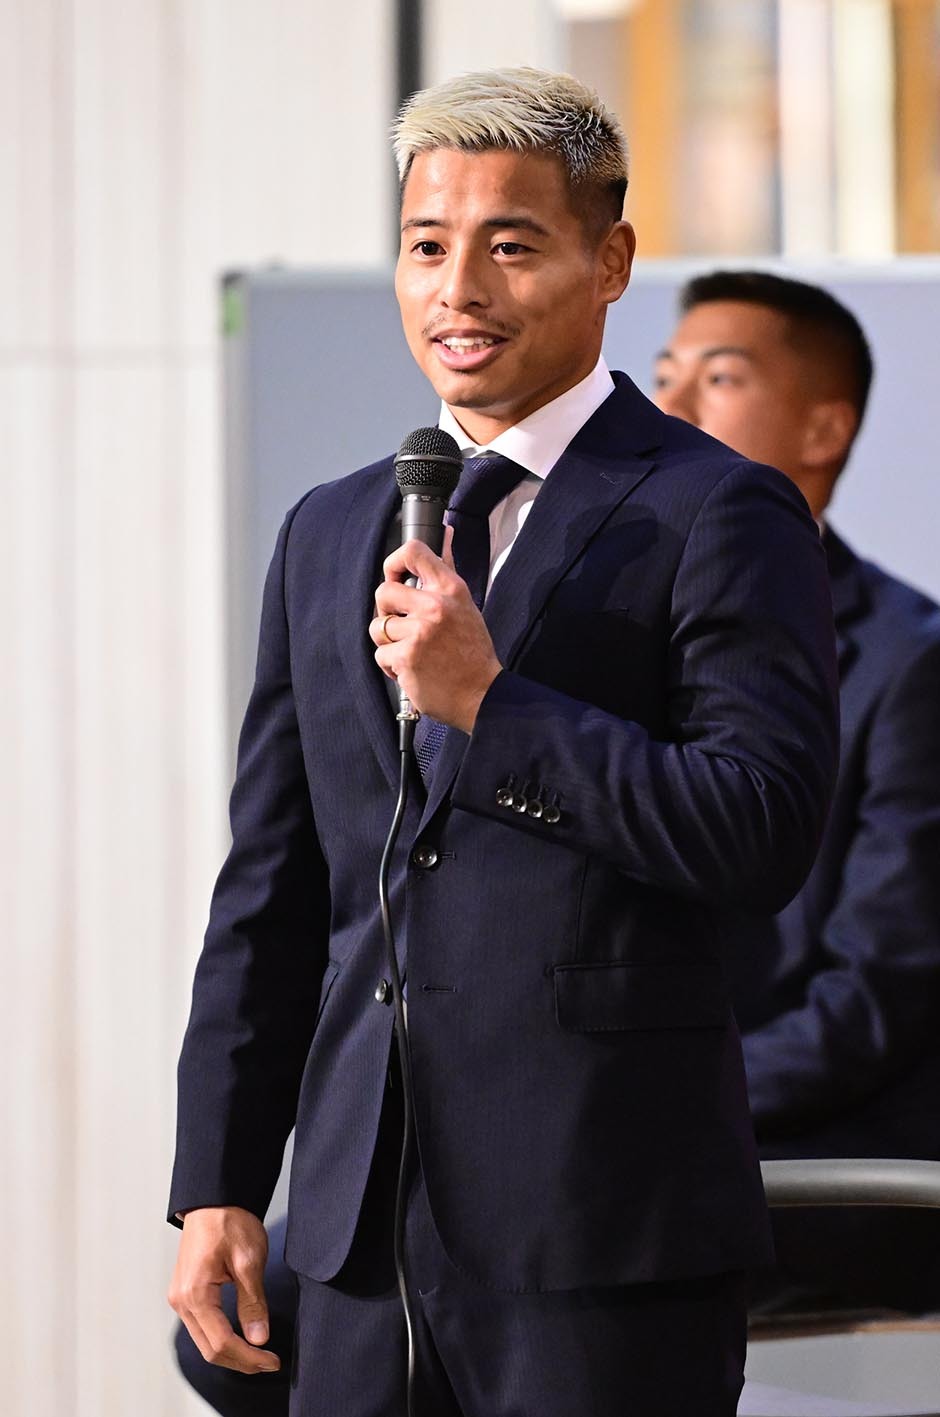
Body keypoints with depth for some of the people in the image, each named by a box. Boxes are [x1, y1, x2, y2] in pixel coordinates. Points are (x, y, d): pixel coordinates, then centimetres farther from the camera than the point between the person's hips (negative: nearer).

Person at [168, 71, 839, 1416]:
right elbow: (271, 890, 17)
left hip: (607, 1232, -5)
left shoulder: (718, 516, -3)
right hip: (364, 1225, 6)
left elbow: (765, 836, -14)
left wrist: (489, 703, -16)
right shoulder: (329, 534, 17)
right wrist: (220, 1186, 12)